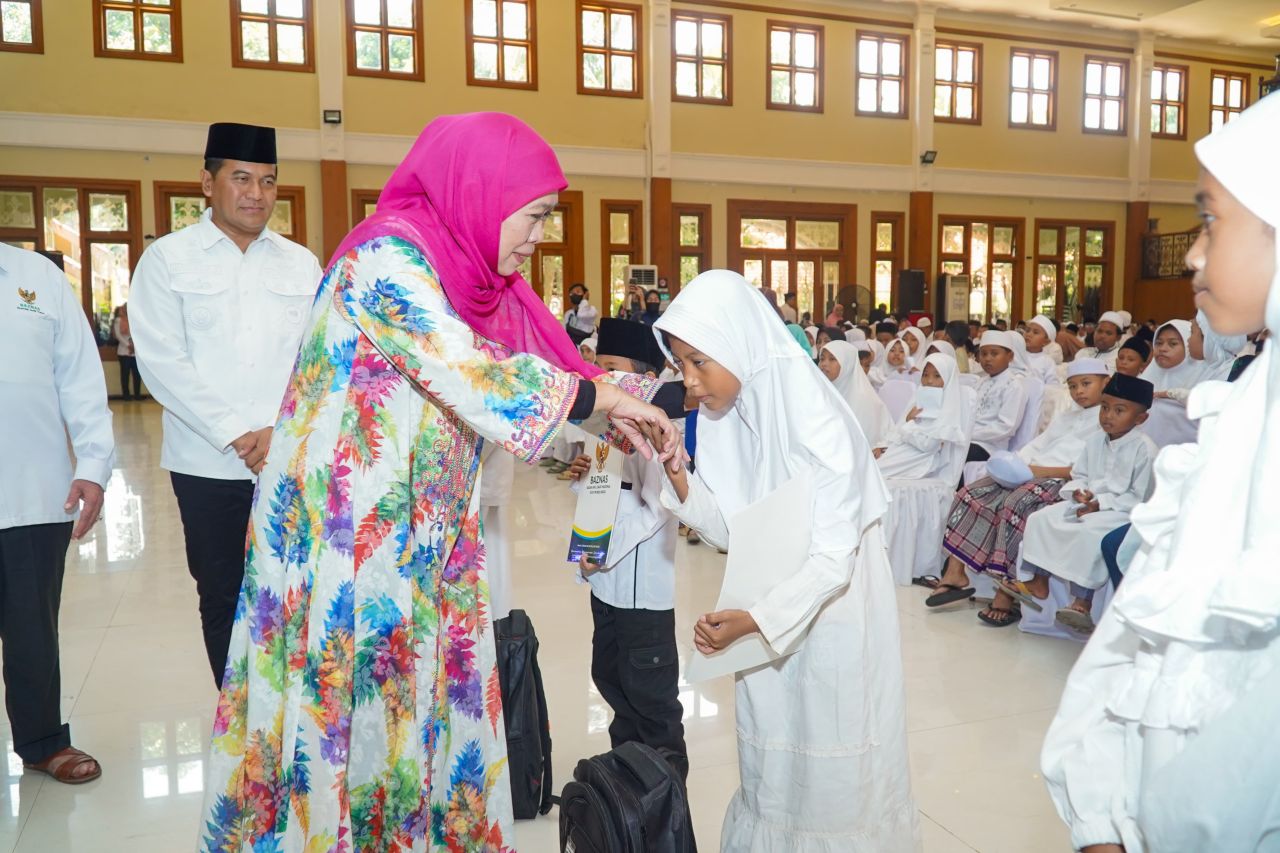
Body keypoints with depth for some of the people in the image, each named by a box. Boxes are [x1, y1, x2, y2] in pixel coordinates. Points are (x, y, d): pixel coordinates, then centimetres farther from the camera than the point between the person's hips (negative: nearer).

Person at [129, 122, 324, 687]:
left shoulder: (301, 263, 9)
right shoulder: (167, 258, 2)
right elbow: (162, 362, -6)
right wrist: (236, 435, -12)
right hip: (209, 466, -1)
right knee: (223, 598, 8)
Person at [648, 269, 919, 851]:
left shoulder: (814, 420, -27)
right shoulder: (721, 416, -7)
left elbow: (832, 557, -28)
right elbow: (729, 531, -3)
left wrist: (754, 620, -40)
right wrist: (675, 472, -18)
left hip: (829, 612, -5)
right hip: (766, 612, 6)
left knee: (831, 778, 10)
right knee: (769, 762, 17)